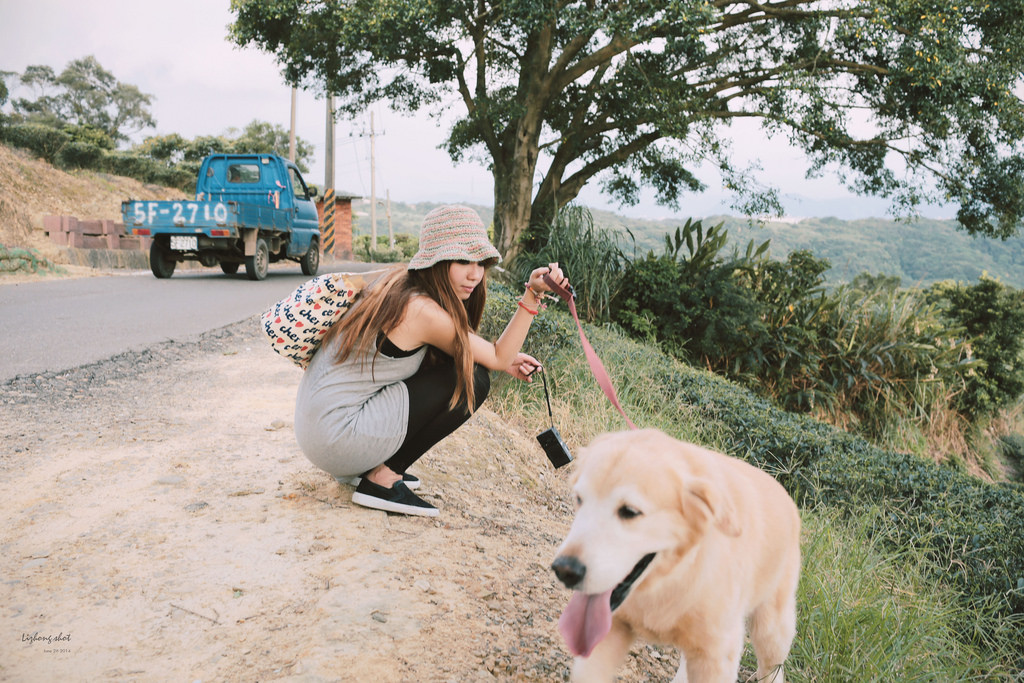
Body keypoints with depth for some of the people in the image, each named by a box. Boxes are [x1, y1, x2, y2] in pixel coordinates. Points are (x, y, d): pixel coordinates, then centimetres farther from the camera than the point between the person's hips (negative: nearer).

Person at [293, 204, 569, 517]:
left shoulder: (401, 282, 6)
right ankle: (381, 477, -5)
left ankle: (367, 466, 16)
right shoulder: (423, 311, -21)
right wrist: (532, 295, -17)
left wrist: (505, 359, 9)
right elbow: (498, 358, -10)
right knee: (472, 379, -11)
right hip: (335, 439, -9)